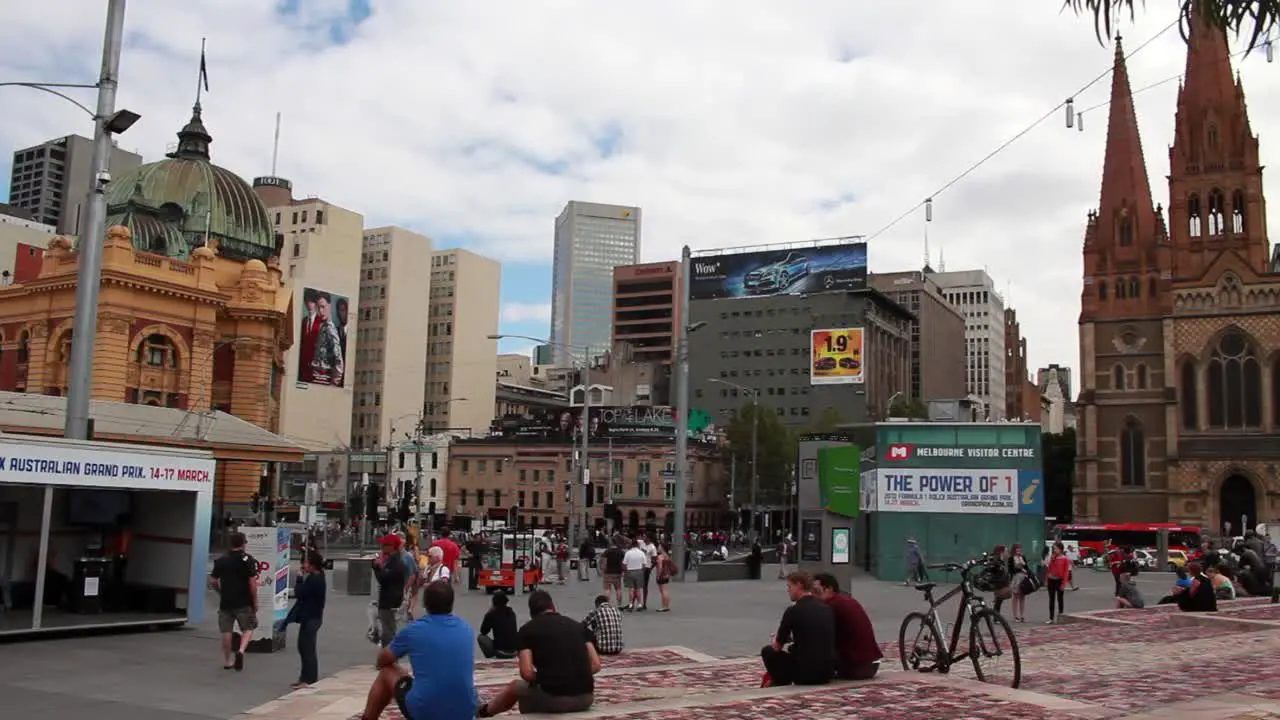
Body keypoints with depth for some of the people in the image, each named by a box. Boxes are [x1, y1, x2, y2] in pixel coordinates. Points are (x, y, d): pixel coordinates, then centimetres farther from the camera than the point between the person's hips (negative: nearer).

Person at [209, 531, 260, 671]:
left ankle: (227, 661, 17)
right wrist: (255, 602, -4)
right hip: (244, 602, -3)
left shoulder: (221, 560, 5)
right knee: (248, 629, 10)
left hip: (225, 602, 3)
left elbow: (212, 581, 8)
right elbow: (252, 583, -13)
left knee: (226, 632, 10)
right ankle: (241, 650, -14)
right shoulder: (248, 560, -9)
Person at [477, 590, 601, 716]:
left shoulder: (527, 630, 2)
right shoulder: (577, 625, 13)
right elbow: (596, 665, 7)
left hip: (553, 698, -3)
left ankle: (485, 711, 57)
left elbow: (526, 673, -7)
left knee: (516, 686, 29)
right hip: (585, 698, 3)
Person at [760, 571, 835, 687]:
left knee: (767, 651, 17)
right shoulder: (826, 608, 8)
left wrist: (775, 640, 25)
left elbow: (777, 647, 2)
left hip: (806, 673, -6)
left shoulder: (793, 611, -10)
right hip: (828, 673, 6)